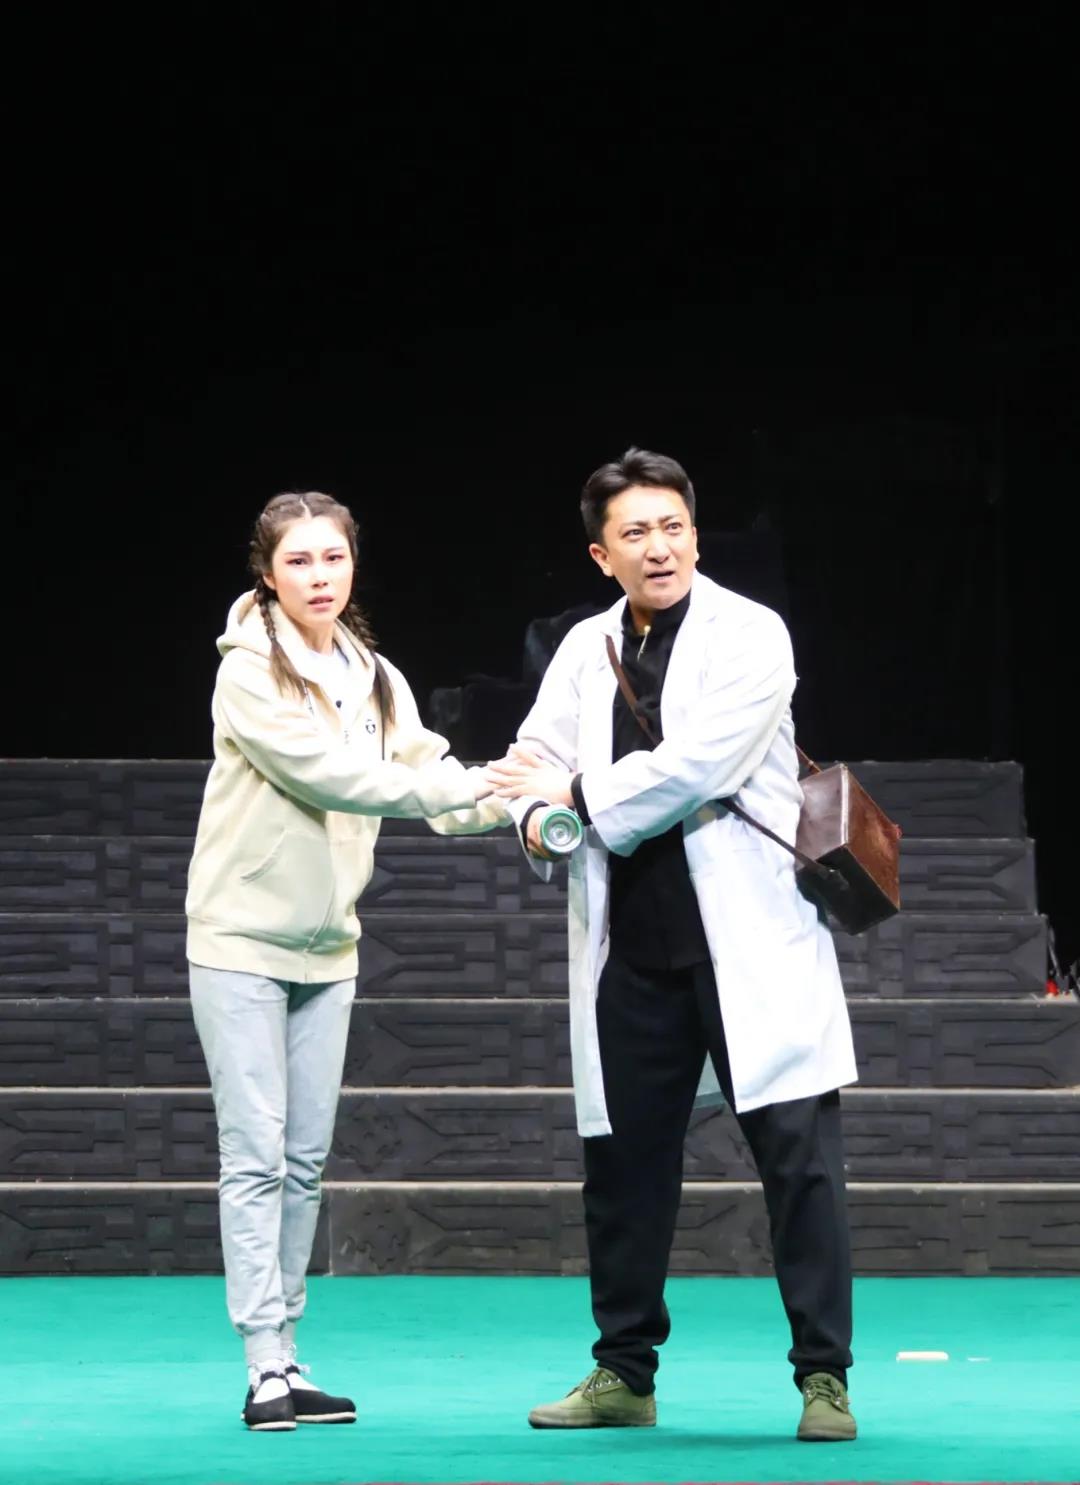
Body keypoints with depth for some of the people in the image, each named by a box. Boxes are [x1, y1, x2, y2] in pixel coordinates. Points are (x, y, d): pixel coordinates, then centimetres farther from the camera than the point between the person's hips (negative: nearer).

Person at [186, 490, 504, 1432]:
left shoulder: (376, 680, 8)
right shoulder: (250, 672, -13)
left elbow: (432, 779, 0)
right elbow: (324, 770, -22)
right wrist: (466, 787, -23)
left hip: (327, 947, 6)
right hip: (243, 939, -6)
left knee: (306, 1160, 7)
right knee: (257, 1155, -7)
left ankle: (288, 1358, 12)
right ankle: (266, 1368, -8)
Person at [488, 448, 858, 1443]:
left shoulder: (749, 636, -7)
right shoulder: (586, 649, 11)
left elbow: (696, 766, -18)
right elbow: (538, 755, 14)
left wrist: (581, 794, -9)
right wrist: (539, 818, -8)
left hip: (746, 939, -5)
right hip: (634, 945, 5)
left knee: (799, 1153, -8)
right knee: (625, 1161, 10)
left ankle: (824, 1378, -3)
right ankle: (624, 1373, 22)